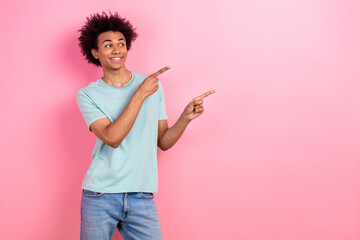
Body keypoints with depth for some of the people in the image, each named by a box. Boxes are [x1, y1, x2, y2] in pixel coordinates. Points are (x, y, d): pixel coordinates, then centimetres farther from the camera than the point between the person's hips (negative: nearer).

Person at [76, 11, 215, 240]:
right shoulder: (88, 95, -1)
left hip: (142, 197, 2)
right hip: (100, 195, -1)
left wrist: (186, 118, -9)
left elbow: (163, 142, 8)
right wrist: (140, 93, -16)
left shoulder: (153, 86, 6)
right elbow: (112, 138, -16)